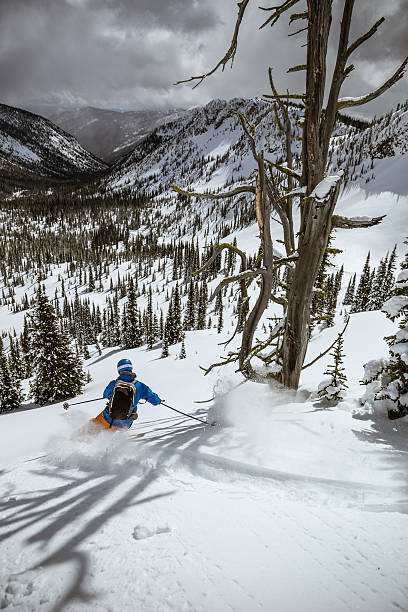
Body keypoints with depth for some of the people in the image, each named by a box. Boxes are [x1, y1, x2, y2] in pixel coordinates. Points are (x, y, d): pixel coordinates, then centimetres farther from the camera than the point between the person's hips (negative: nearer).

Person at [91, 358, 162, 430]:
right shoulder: (139, 386, -12)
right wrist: (158, 400, 18)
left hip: (108, 419, 0)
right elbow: (155, 400, -5)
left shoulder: (113, 384, -10)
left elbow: (105, 394, 13)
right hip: (124, 423, 0)